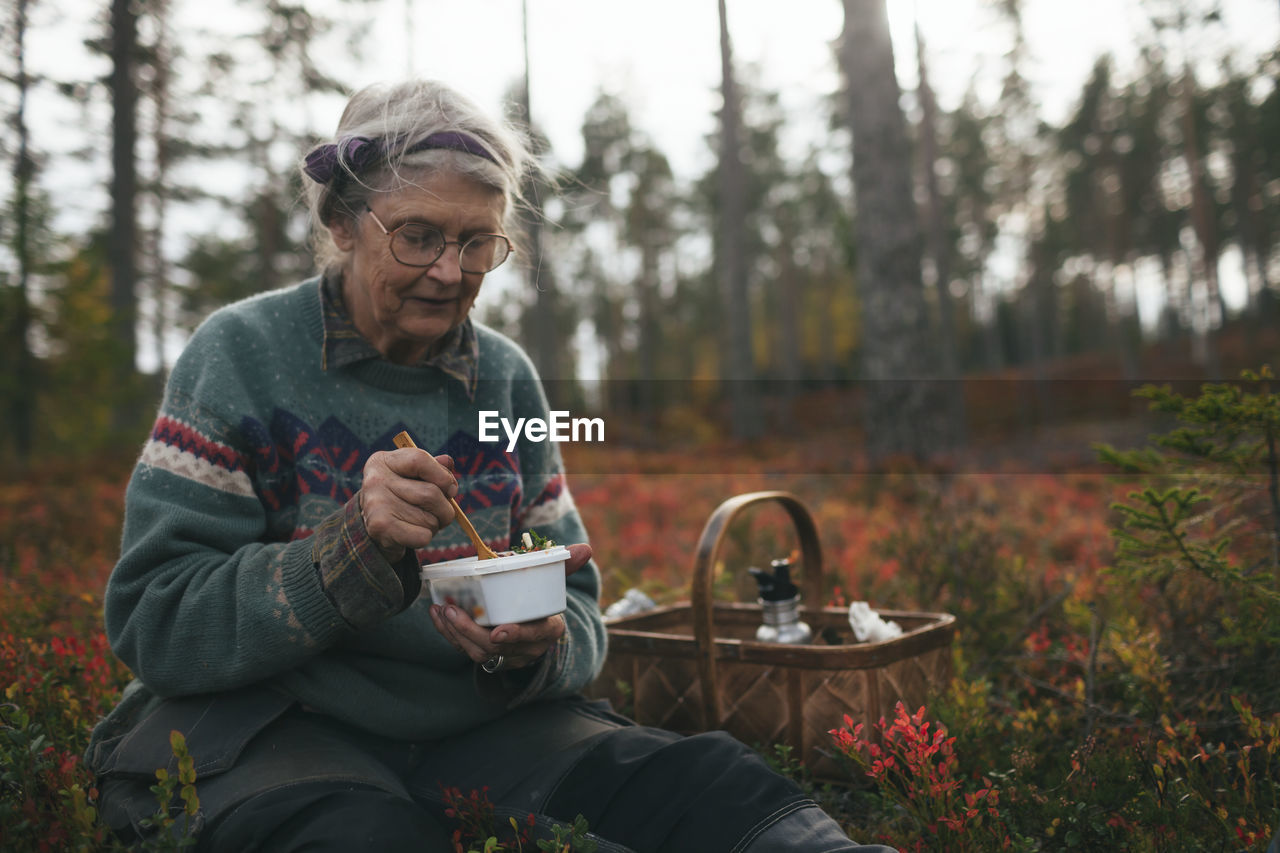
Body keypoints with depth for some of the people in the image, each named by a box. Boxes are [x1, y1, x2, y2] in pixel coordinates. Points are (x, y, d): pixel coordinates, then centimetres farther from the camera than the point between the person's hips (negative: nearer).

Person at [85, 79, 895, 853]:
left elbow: (577, 614, 10)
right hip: (268, 719, -2)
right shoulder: (240, 354, -4)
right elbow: (154, 623, -9)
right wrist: (348, 552, -25)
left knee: (715, 784, -22)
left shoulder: (506, 376, 7)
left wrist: (537, 648, -15)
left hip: (472, 717, 3)